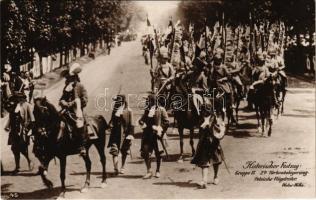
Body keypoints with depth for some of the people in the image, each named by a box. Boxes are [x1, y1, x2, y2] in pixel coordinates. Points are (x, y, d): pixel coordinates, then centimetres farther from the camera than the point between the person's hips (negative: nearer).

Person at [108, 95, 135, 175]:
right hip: (115, 134, 2)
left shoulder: (128, 111, -5)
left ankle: (122, 167, 30)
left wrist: (130, 135, -9)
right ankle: (116, 169, -15)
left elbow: (131, 124, -4)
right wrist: (111, 125, -3)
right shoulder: (115, 111, 7)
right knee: (114, 151, -11)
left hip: (124, 134, -2)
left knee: (124, 152, 12)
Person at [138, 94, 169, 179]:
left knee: (158, 153, 7)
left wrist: (160, 130, -9)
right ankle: (149, 171, 4)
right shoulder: (147, 110, 12)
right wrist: (142, 123, -4)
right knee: (145, 152, -4)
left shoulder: (161, 110, -2)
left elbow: (166, 122, -4)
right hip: (148, 134, 4)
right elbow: (141, 120, 18)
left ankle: (158, 171, 22)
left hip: (157, 135, -4)